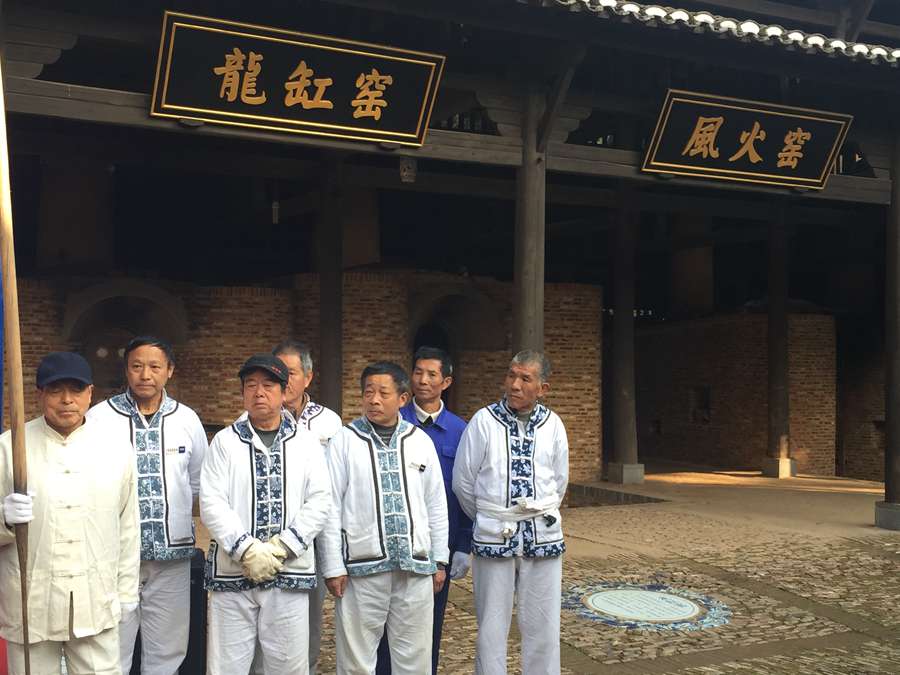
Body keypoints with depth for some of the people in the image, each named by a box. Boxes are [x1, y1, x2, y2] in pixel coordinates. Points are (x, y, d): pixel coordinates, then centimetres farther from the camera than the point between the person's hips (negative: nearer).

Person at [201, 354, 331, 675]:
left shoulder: (307, 443, 8)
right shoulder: (225, 441, 5)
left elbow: (319, 500, 0)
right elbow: (212, 503, -3)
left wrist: (282, 548, -11)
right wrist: (247, 550, -13)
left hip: (290, 573, 1)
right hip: (232, 572, 0)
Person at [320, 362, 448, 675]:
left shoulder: (421, 441, 7)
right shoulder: (344, 441, -2)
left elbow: (436, 505, 12)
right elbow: (331, 508, -3)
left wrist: (440, 560, 11)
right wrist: (333, 567, -6)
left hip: (416, 567, 3)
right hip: (362, 567, -2)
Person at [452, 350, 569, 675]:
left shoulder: (553, 425, 1)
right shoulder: (484, 421, -5)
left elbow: (560, 481, 12)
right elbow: (463, 481, 2)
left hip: (543, 536, 2)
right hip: (494, 538, -2)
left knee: (543, 628, 7)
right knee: (491, 627, 5)